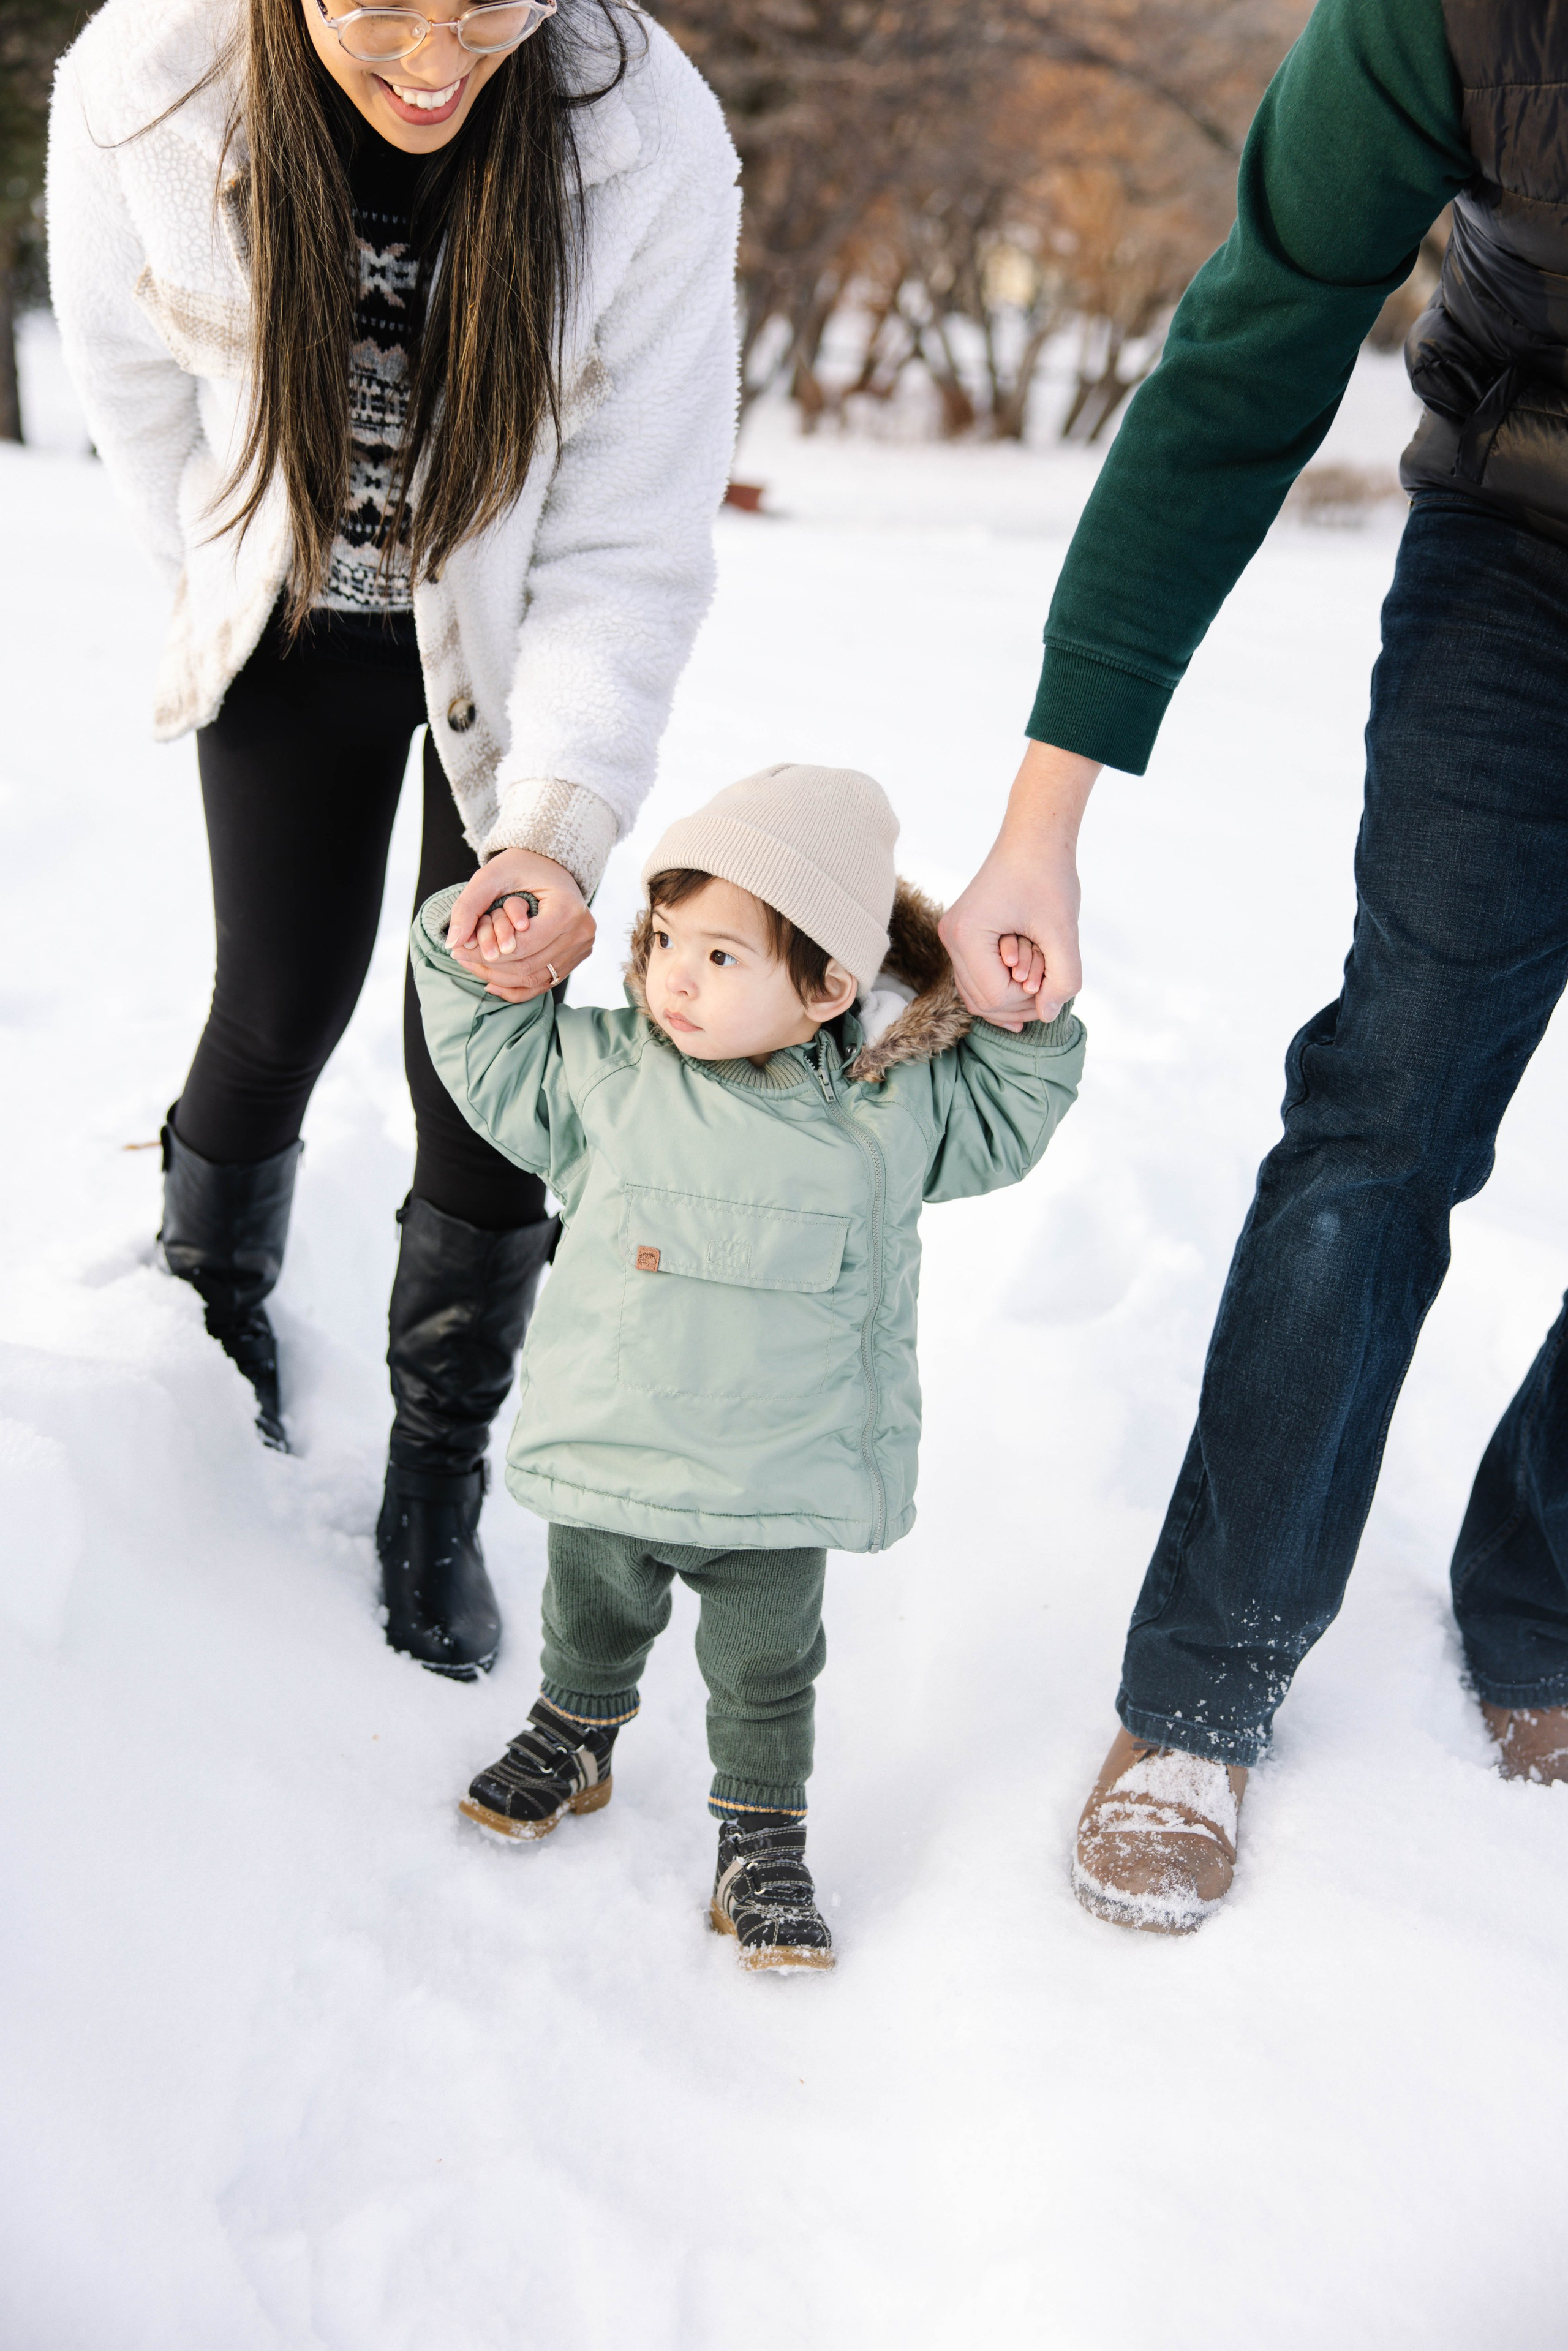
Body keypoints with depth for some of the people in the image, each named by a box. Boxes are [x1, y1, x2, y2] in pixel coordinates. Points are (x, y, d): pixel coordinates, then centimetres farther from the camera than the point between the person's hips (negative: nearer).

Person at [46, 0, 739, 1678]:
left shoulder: (646, 139, -32)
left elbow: (630, 548, -26)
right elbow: (133, 378, -5)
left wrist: (564, 821, -38)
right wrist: (230, 584, 8)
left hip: (519, 641, -1)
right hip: (294, 619, 1)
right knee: (280, 1006, 6)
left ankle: (434, 1501, 19)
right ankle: (206, 1350, 38)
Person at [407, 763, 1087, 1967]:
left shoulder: (891, 1103, -9)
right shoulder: (609, 1069, -8)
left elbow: (1007, 1117, 7)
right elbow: (501, 1065, 9)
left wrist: (1023, 1021, -8)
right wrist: (468, 967, -4)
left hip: (777, 1482, -1)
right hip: (605, 1453, 2)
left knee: (765, 1673, 12)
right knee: (593, 1624, 24)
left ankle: (764, 1837, 32)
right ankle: (573, 1741, 52)